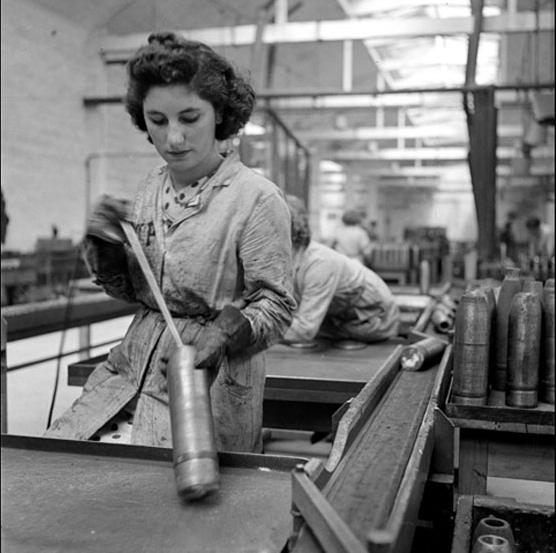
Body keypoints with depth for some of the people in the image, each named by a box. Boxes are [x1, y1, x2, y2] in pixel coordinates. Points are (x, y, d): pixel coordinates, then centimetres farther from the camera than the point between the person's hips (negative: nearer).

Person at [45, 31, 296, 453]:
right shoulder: (152, 188, 7)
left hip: (212, 380, -6)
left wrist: (224, 333, -27)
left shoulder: (258, 198, -13)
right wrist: (106, 249, -4)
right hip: (132, 367, 6)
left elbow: (276, 305, -9)